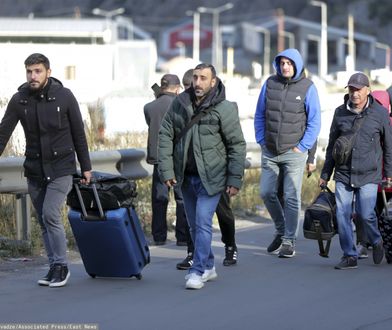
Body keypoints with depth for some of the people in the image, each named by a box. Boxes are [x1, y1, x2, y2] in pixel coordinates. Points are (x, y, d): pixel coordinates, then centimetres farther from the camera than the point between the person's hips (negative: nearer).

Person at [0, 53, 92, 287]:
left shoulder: (64, 96, -7)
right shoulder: (19, 100, -1)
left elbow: (78, 133, 0)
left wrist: (86, 167, 2)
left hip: (61, 168, -4)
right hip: (34, 170, 4)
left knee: (50, 215, -15)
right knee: (43, 220, 7)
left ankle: (61, 266, -4)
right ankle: (55, 267, 17)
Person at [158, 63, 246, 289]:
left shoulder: (224, 109, -10)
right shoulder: (179, 104, 2)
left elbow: (237, 145, -7)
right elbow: (165, 136, 4)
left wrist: (235, 179, -10)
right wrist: (166, 170, -4)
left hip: (211, 176, -5)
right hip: (186, 176, 5)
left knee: (203, 223, -12)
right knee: (195, 225, 13)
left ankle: (198, 271, -7)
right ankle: (208, 267, 27)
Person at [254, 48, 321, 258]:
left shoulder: (307, 88, -4)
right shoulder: (270, 84, 4)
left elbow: (314, 122, -2)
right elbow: (259, 115, 12)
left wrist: (302, 147, -7)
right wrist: (261, 140, 5)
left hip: (294, 152, -4)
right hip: (269, 152, 4)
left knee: (291, 197, -4)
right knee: (266, 192, 5)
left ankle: (289, 241, 3)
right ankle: (281, 230, 25)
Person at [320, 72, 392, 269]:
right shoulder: (340, 113, 7)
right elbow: (331, 146, 15)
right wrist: (325, 174, 16)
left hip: (369, 175, -3)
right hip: (343, 174, 3)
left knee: (365, 213, -11)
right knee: (342, 214, -4)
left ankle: (376, 242, 19)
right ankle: (349, 256, 6)